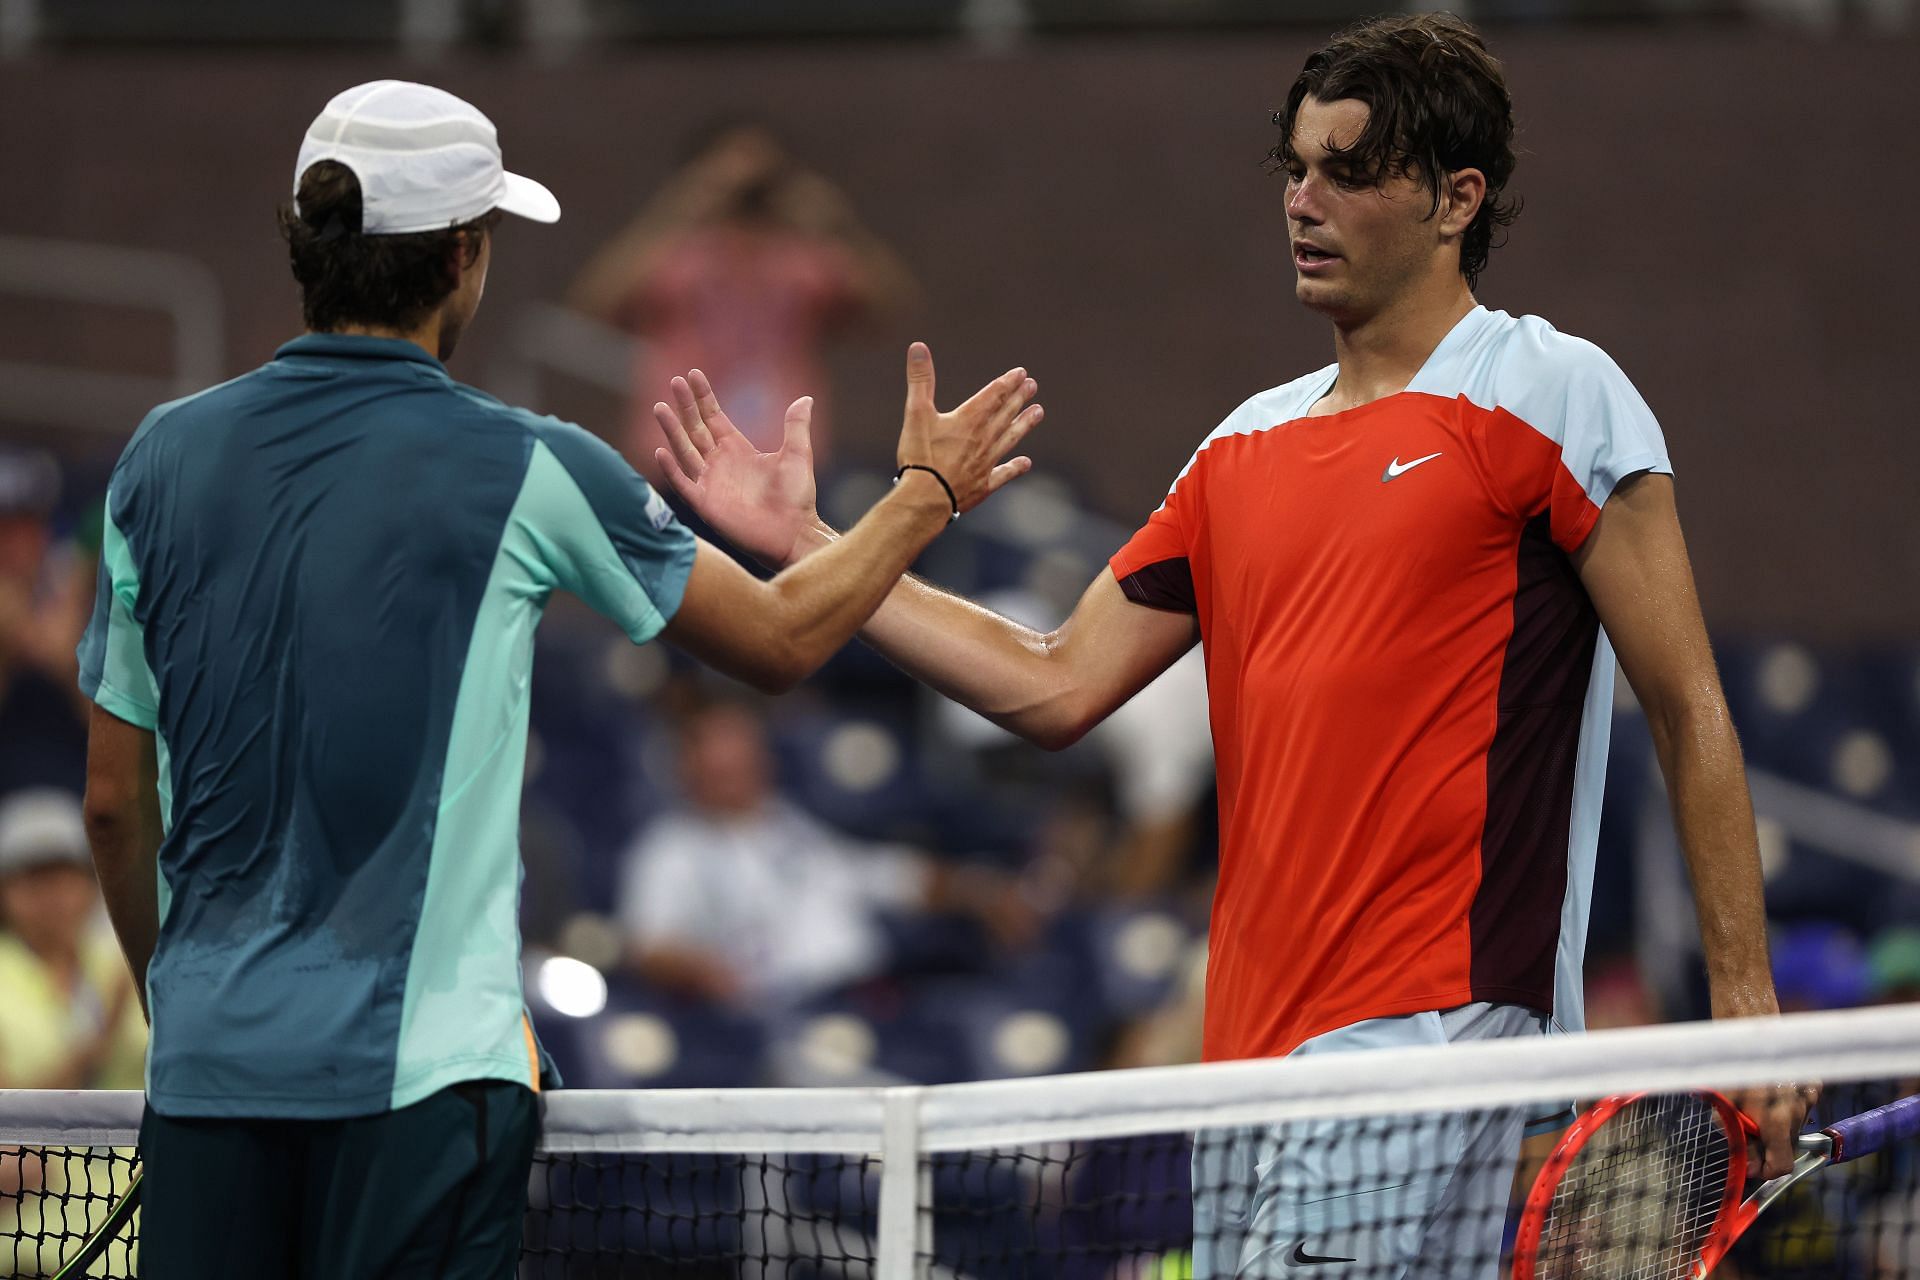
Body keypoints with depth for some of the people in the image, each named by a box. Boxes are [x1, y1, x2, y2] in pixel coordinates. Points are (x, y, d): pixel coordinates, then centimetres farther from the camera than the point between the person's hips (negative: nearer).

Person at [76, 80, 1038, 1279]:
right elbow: (781, 639, 9)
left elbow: (115, 803, 12)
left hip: (206, 1058, 4)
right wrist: (928, 493, 25)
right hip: (418, 1062, -4)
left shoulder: (164, 458, 6)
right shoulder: (525, 470, -5)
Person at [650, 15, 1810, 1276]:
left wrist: (1746, 998, -7)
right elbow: (1057, 686, 18)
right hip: (1254, 1051, 7)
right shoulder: (1249, 445, 18)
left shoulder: (1551, 393, -1)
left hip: (1435, 1029, -7)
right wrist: (808, 546, 16)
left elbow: (1689, 710, -3)